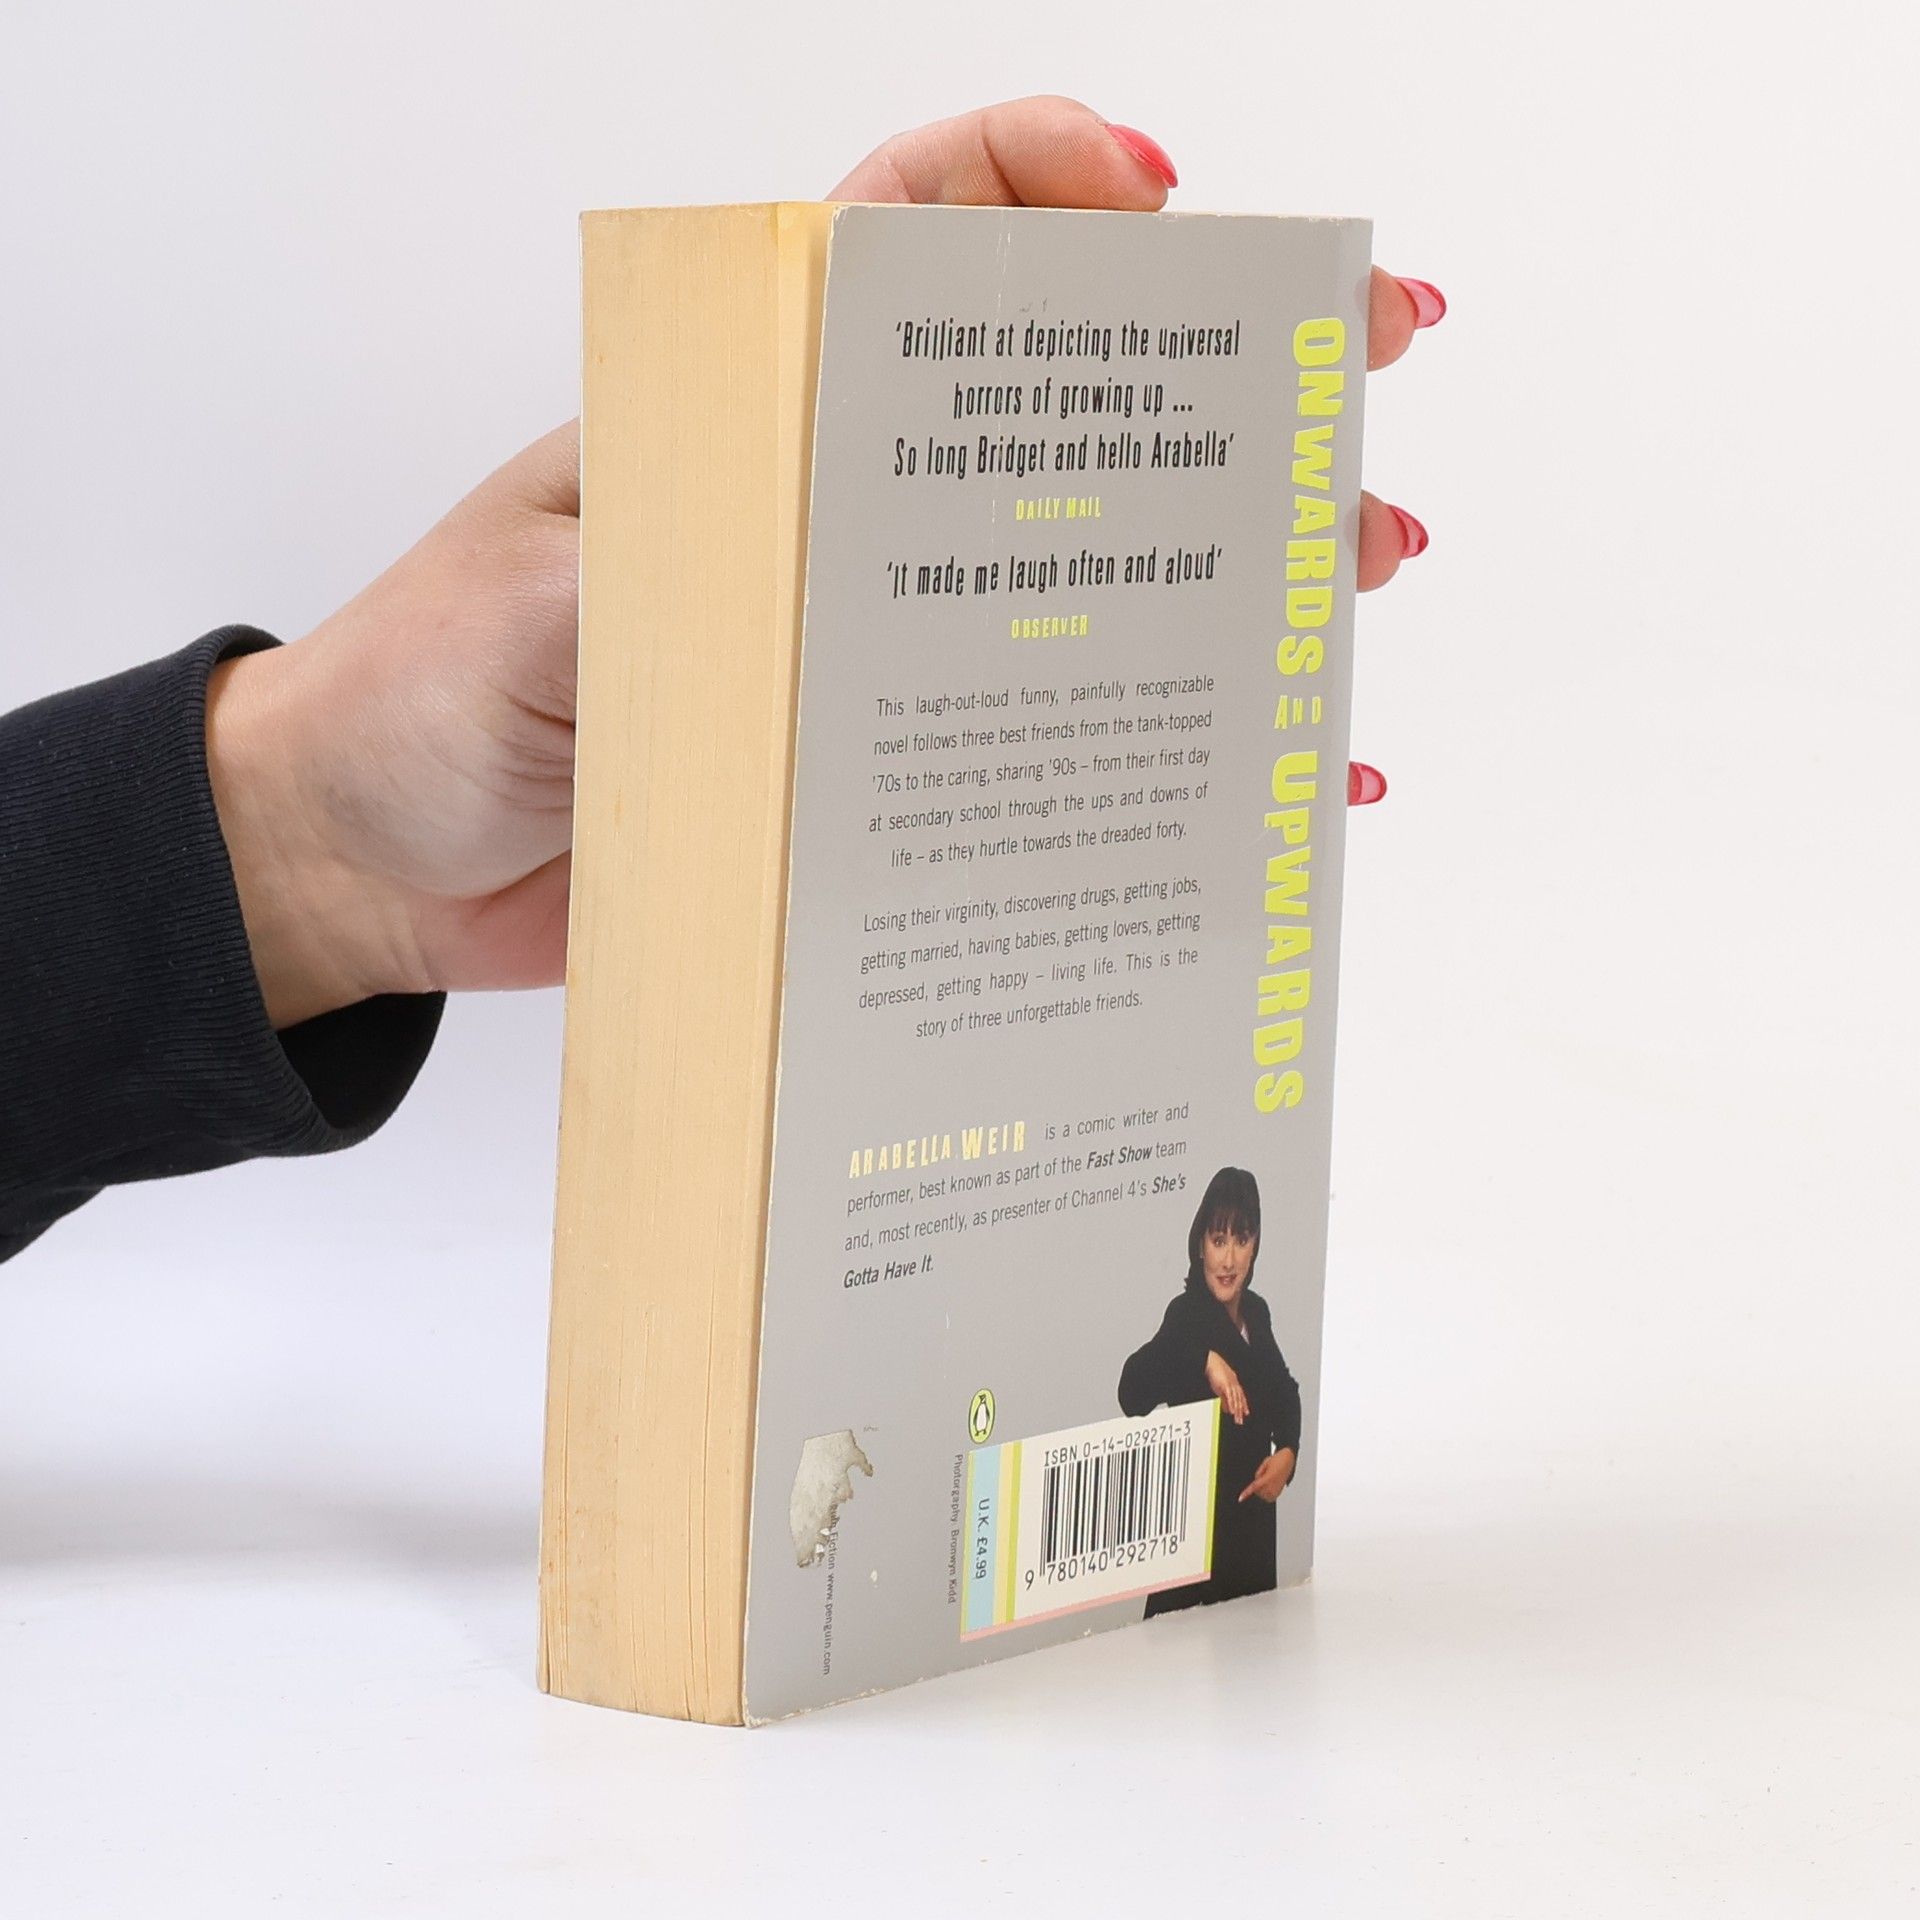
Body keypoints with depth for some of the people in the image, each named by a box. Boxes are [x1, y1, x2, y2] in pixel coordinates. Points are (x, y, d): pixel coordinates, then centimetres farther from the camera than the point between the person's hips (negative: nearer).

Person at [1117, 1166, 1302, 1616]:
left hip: (1254, 1528, 8)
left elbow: (1285, 1393, 27)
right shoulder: (1188, 1314, -13)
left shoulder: (1257, 1314, 9)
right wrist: (1205, 1359, -38)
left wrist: (1288, 1451, 9)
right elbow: (1133, 1392, -31)